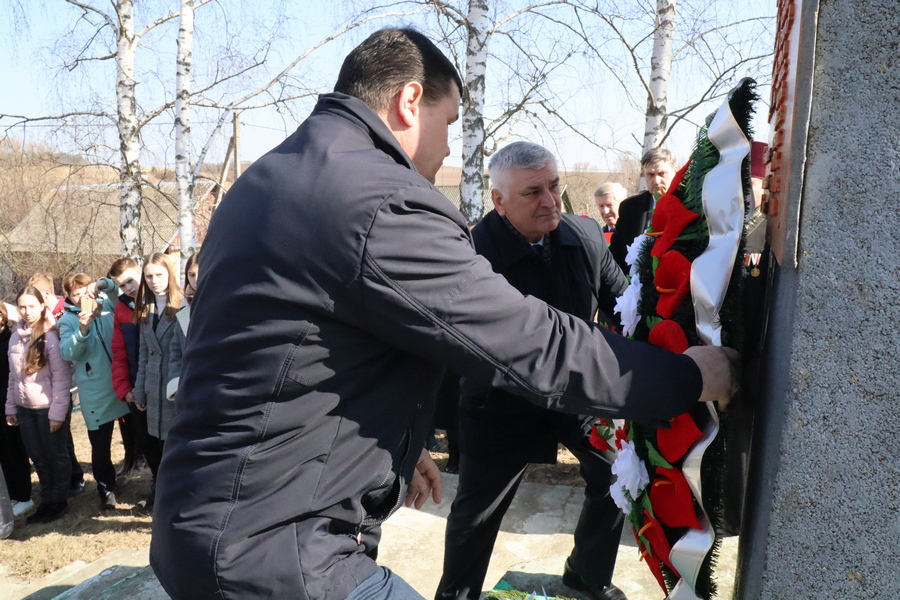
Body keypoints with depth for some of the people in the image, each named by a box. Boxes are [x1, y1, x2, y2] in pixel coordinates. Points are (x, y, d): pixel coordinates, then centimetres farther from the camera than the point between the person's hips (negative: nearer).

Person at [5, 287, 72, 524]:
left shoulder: (51, 336, -12)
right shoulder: (15, 338, 6)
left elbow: (61, 377, -14)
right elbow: (13, 376, 13)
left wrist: (58, 411, -16)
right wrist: (10, 407, 11)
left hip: (48, 407, -6)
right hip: (25, 407, 6)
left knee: (55, 455, 7)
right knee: (37, 456, 13)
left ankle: (59, 500, 20)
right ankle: (47, 500, 26)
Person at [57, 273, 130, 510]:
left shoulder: (107, 304, 5)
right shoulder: (67, 320, 2)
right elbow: (66, 352, -10)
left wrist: (102, 284, -14)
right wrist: (83, 330, -27)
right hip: (96, 394, -1)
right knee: (100, 446, 6)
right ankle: (106, 489, 25)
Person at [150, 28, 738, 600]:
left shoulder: (264, 179, 9)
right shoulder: (383, 205, -22)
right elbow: (535, 346, -19)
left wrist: (393, 446, 22)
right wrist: (689, 376, -4)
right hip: (276, 550, -10)